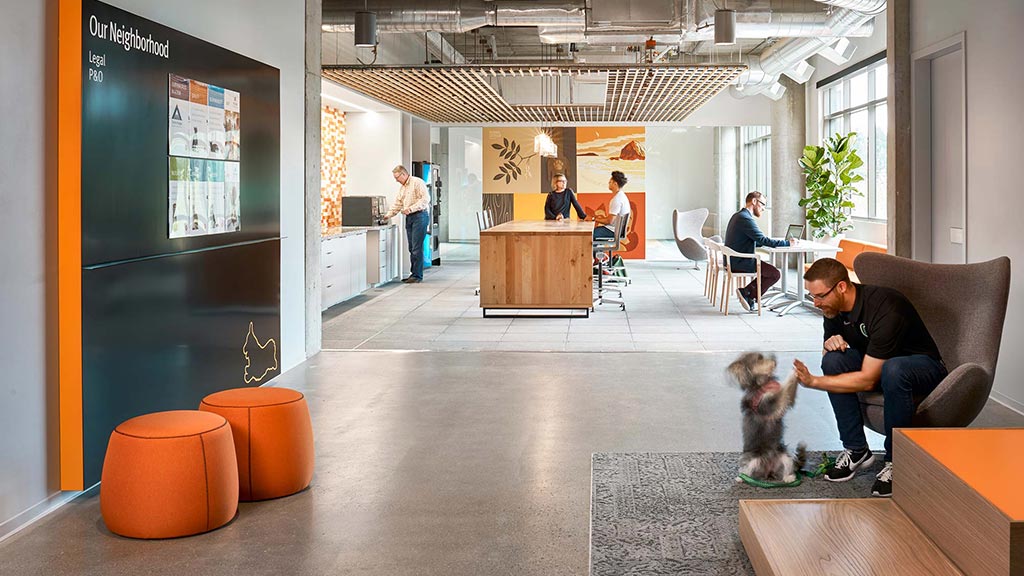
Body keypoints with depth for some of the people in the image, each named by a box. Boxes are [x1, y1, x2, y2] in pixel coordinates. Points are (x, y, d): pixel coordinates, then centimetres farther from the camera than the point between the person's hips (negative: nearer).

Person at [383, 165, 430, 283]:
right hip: (409, 218, 9)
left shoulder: (417, 183, -7)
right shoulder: (402, 188, 21)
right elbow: (397, 204, 23)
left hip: (419, 217, -9)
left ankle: (417, 275, -8)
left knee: (417, 248, -10)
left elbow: (425, 199, -16)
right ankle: (413, 274, 12)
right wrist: (388, 215, 10)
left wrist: (411, 209, -20)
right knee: (412, 248, 7)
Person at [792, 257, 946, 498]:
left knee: (893, 369, -40)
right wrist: (830, 344, -17)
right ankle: (856, 450, -11)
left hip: (924, 367, -7)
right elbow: (828, 352, 7)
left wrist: (813, 381, -33)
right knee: (833, 359, -19)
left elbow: (868, 380, -33)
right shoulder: (834, 307, -9)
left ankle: (895, 461, -22)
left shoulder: (885, 308, -33)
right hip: (875, 362, 7)